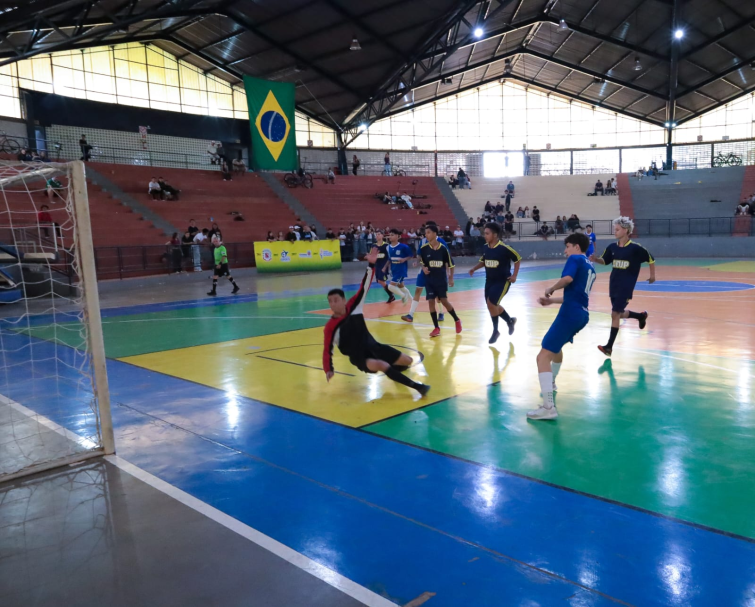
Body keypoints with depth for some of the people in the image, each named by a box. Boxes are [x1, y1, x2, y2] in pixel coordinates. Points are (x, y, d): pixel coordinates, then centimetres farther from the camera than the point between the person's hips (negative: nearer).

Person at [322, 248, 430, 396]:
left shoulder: (353, 307, -4)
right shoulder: (330, 327, -11)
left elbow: (364, 287, -8)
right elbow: (327, 350, -4)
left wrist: (372, 265, -15)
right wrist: (328, 370, -13)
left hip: (373, 346, 5)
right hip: (359, 358, -5)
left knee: (408, 361, 6)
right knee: (382, 365, -36)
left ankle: (393, 371, 42)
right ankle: (415, 386, -31)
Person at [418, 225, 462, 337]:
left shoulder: (443, 248, -11)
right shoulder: (424, 249, -5)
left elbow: (450, 263, -1)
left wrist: (451, 278, 2)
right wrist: (424, 268, -10)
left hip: (442, 279, -2)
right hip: (429, 280, 2)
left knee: (444, 301, -1)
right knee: (431, 301, -2)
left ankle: (457, 320, 24)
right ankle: (437, 328, 8)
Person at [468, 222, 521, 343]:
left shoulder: (504, 248, -19)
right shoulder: (485, 247, -1)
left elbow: (518, 259, -7)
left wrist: (514, 276, -10)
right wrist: (474, 269, 0)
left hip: (503, 281, -7)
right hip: (489, 280, 7)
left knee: (491, 304, -14)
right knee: (492, 305, 10)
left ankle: (495, 331, 8)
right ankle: (510, 320, 36)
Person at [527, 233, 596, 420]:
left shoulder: (575, 258, -3)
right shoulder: (590, 266, 23)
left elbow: (567, 278, -24)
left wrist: (550, 289, -7)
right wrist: (552, 301, 24)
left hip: (570, 314, -10)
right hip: (581, 314, 10)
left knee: (543, 356, -14)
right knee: (556, 345, 36)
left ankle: (548, 407, -23)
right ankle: (551, 383, 56)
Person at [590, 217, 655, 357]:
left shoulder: (635, 248, -12)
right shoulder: (612, 247, 2)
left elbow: (650, 259, 0)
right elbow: (604, 261, 12)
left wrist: (652, 275, 8)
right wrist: (595, 259, -9)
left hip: (626, 287, -6)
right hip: (613, 285, 6)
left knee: (615, 314, -10)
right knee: (620, 314, 15)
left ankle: (609, 346, -4)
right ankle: (641, 316, 46)